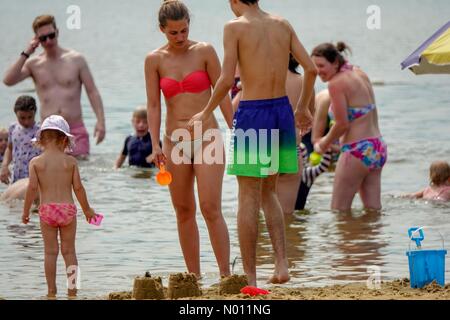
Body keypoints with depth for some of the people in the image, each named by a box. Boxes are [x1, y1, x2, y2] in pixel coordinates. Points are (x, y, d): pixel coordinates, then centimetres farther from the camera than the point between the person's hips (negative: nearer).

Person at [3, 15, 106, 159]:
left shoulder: (76, 60, 3)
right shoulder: (34, 64, 6)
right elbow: (8, 80, -8)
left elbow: (92, 92, 3)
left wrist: (100, 121, -8)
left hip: (75, 131, -1)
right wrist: (25, 54, -9)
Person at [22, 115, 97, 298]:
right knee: (69, 250, 10)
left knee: (50, 251, 7)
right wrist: (87, 209, 10)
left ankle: (51, 290, 8)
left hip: (47, 209, 0)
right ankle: (72, 286, 6)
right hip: (68, 208, 0)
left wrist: (26, 211, 0)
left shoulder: (36, 162, -3)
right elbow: (78, 187, -2)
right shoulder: (70, 161, -2)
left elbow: (32, 188, -10)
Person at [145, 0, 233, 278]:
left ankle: (226, 275, -11)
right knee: (184, 211, 6)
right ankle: (194, 278, 13)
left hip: (207, 138, -3)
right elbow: (153, 105, 3)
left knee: (211, 209, -12)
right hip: (175, 141, 3)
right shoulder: (155, 60, 4)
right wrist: (155, 145, -6)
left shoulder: (205, 52, -1)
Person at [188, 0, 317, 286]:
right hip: (282, 111, 5)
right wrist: (302, 107, 21)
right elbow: (311, 68, 6)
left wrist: (205, 113, 2)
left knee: (249, 198, 2)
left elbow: (227, 80, -13)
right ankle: (282, 263, 6)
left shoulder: (235, 27, -7)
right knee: (269, 192, 19)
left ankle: (250, 276, 4)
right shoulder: (282, 24, 8)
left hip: (252, 113, -5)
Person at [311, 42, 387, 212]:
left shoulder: (336, 83, -13)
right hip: (378, 147, 9)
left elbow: (342, 124, -15)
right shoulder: (360, 74, 12)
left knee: (339, 210, -2)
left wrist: (324, 144, 1)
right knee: (373, 209, 10)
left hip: (357, 150, -9)